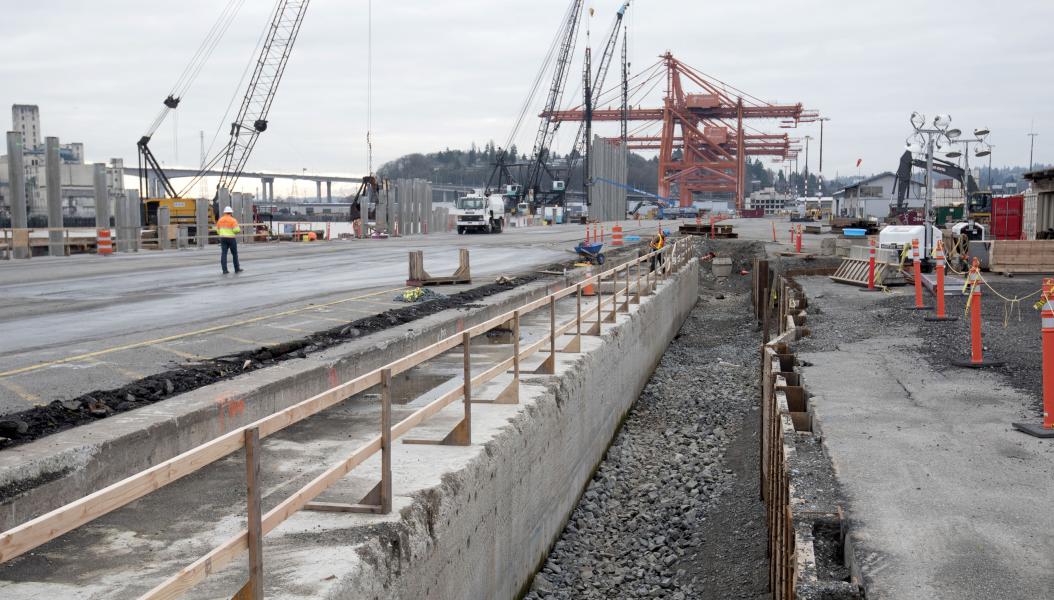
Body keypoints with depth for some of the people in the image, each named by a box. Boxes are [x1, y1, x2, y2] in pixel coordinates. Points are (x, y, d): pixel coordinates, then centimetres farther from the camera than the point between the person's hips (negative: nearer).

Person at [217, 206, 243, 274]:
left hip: (223, 238, 4)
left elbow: (218, 230, 13)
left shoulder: (220, 220, 8)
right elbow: (236, 230, -17)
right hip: (231, 238, -4)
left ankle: (224, 270, -8)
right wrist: (239, 230, 6)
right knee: (234, 253, 9)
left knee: (223, 254, -1)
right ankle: (237, 269, 16)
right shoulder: (233, 220, -8)